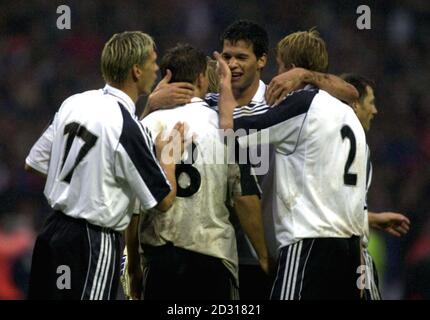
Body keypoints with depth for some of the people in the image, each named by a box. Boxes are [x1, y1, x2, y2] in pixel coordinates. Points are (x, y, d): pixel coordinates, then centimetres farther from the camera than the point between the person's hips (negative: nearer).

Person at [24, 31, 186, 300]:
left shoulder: (73, 103, 3)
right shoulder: (129, 129, -18)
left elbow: (35, 163, 13)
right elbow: (164, 200, -12)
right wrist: (168, 155, 5)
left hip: (54, 229, 8)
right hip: (95, 244, -8)